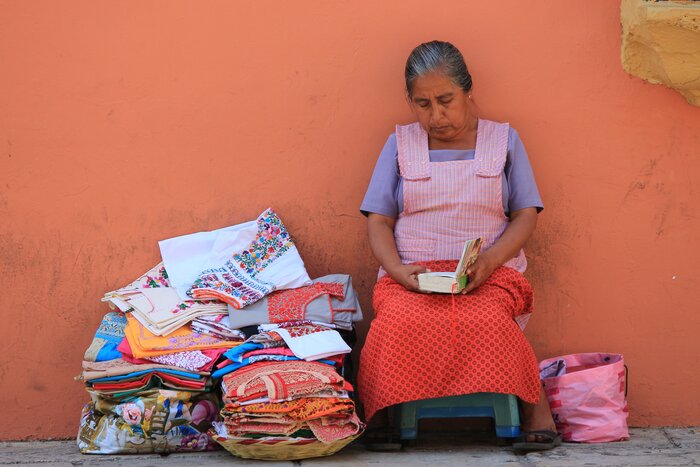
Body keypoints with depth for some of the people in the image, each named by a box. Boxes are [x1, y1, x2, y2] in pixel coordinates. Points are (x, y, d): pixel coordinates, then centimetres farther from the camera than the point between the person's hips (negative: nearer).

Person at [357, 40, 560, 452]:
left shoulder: (504, 140, 14)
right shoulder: (400, 143, 15)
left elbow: (526, 216, 9)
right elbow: (379, 221, 10)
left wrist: (489, 260, -11)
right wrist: (398, 270, -11)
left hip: (490, 273, -1)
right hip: (410, 275, 1)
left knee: (486, 322, -36)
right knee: (402, 321, -35)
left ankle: (533, 403, -17)